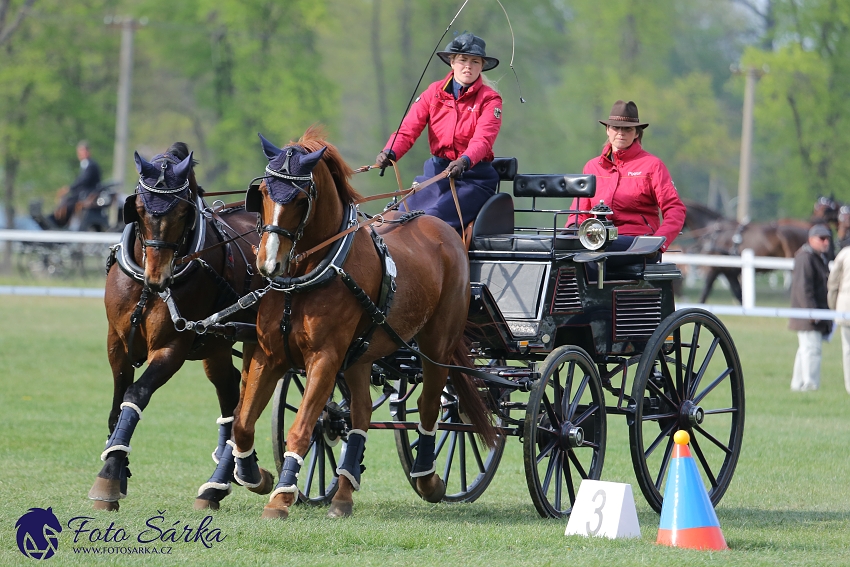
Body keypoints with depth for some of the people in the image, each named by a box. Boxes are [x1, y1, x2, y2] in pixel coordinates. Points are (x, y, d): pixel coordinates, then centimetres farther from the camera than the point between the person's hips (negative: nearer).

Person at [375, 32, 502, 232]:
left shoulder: (490, 99, -4)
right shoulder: (434, 92, 6)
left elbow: (483, 139, -19)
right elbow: (409, 128, -4)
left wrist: (464, 161, -41)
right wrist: (390, 153, -25)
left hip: (474, 177, -4)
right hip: (437, 170, 4)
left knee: (434, 216, -27)